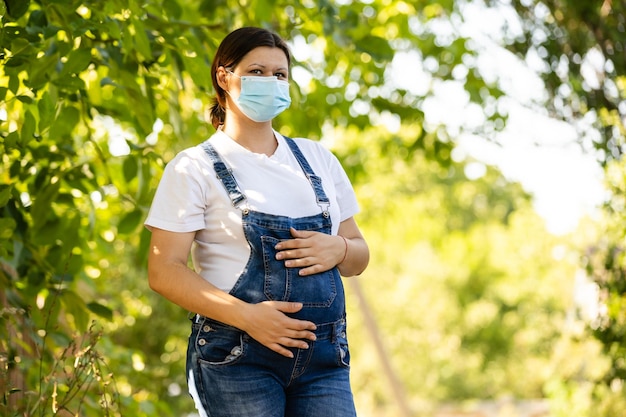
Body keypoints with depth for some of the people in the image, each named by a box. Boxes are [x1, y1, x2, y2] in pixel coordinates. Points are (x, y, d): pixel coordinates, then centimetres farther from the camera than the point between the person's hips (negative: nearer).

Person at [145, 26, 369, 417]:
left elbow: (360, 255, 20)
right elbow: (164, 271, -6)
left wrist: (338, 249, -5)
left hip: (324, 357, 4)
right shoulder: (196, 167, 2)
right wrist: (247, 316, -19)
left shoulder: (316, 158, 15)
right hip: (236, 358, -4)